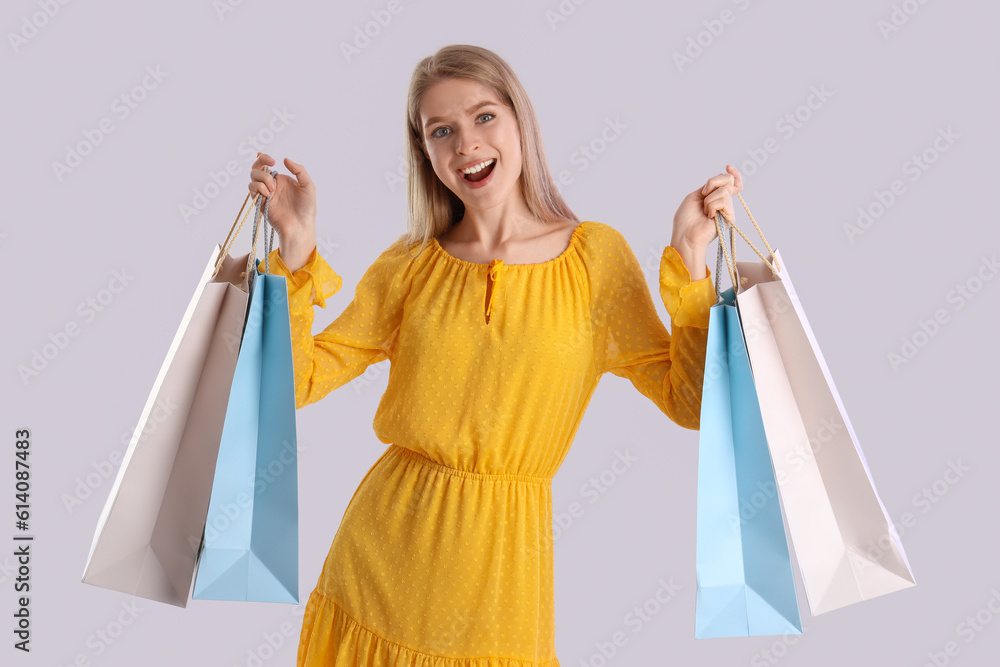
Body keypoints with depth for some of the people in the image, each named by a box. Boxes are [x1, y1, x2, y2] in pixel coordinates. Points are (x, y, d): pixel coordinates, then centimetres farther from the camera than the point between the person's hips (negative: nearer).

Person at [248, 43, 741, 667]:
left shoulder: (597, 254, -2)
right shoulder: (410, 264, 2)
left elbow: (690, 401, -6)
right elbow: (297, 382, -3)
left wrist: (690, 258, -12)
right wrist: (297, 247, -10)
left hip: (500, 561, -1)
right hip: (382, 546, 2)